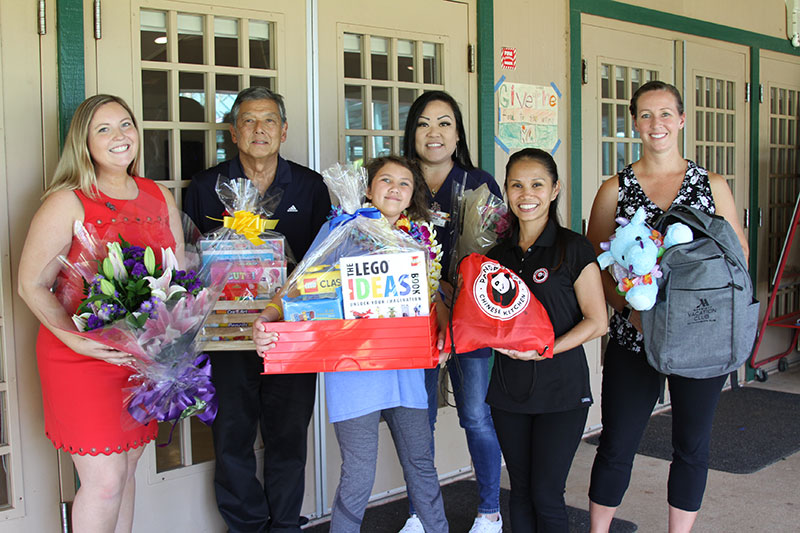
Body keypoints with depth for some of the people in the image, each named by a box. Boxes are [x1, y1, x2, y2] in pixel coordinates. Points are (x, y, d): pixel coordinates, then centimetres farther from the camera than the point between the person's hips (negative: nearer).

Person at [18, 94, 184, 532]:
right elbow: (31, 285, -8)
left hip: (145, 357, 5)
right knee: (105, 479, -5)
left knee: (126, 469, 14)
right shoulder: (67, 203, -8)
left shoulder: (160, 198, 9)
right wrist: (77, 339, -21)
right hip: (82, 359, -5)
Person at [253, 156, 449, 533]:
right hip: (352, 366, -4)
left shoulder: (417, 237, 11)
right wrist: (269, 316, -24)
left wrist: (439, 332, -5)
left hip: (405, 364, 4)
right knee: (359, 475, -1)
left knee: (421, 462, 14)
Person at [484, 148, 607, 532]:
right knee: (520, 491, 13)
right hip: (509, 387, 5)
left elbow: (596, 321, -9)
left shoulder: (573, 249, -7)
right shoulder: (498, 254, 8)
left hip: (561, 388, -5)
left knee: (546, 495, -1)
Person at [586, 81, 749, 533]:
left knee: (692, 446, 11)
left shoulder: (713, 186, 4)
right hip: (634, 336, -1)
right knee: (616, 445, 5)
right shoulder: (615, 189, 2)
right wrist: (630, 308, -13)